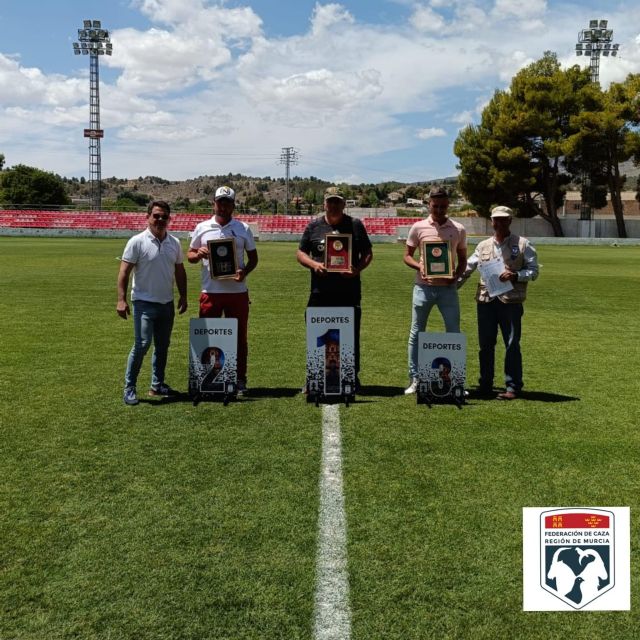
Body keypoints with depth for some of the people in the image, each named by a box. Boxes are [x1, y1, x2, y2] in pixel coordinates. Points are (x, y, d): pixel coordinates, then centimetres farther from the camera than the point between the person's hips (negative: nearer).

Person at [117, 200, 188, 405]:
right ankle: (129, 388, 0)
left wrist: (183, 296, 10)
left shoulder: (175, 243, 7)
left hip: (167, 303, 6)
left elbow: (180, 271, 15)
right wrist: (121, 299, -16)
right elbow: (124, 272, -10)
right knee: (142, 345, -11)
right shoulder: (137, 242, -9)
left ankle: (158, 385, 24)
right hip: (144, 303, -6)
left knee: (162, 346, 12)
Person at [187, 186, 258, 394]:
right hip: (211, 291, 0)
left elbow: (253, 257, 9)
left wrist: (245, 271, -11)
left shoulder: (243, 229, 5)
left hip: (237, 291, 0)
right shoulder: (202, 228, 6)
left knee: (239, 337, 6)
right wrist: (198, 254, -12)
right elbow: (190, 255, 11)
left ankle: (240, 379, 16)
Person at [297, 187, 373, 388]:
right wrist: (314, 264, -9)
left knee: (351, 337, 4)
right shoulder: (314, 226, 9)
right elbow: (300, 253, 12)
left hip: (349, 291, -1)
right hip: (320, 293, 1)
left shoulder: (355, 225, 7)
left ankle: (352, 377, 16)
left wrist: (358, 269, -10)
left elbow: (368, 253, 9)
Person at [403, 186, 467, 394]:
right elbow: (407, 256, 7)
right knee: (416, 333, 3)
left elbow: (462, 259, 12)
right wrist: (419, 266, -13)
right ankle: (414, 379, 12)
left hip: (448, 288, 1)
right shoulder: (418, 227, 2)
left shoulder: (458, 229, 5)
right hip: (424, 286, -1)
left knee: (454, 333, 2)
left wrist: (457, 275, -7)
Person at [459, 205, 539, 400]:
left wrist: (515, 276, -15)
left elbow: (533, 271, 1)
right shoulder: (483, 246, 13)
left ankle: (512, 387, 6)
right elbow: (467, 269, 17)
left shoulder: (523, 244, 4)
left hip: (511, 300, -3)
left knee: (512, 344, -2)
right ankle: (485, 384, 19)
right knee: (485, 344, 8)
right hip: (486, 299, 3)